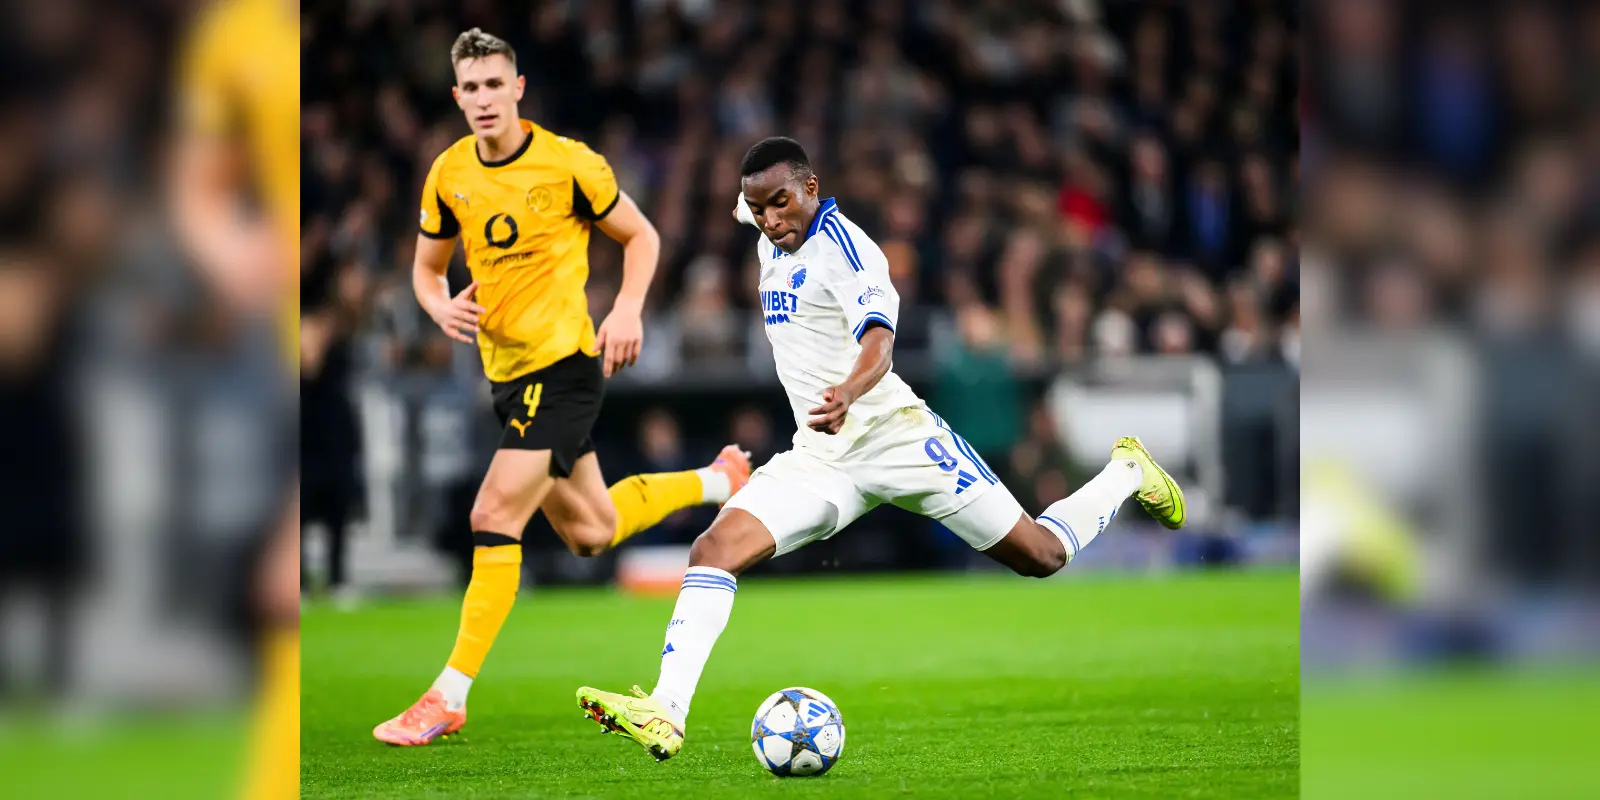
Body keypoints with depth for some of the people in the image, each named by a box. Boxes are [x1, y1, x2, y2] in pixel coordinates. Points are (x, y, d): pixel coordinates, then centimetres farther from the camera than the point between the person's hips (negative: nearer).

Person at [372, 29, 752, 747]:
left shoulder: (567, 163, -11)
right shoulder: (449, 175, 3)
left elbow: (640, 236, 1)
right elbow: (427, 266, 16)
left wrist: (628, 309, -15)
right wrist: (441, 306, -7)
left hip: (565, 363, -7)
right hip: (506, 371, 7)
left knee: (494, 518, -17)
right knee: (589, 533, 17)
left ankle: (450, 696, -13)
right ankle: (719, 480, 42)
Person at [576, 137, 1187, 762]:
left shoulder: (844, 246, -15)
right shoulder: (770, 246, 8)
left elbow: (879, 344, -31)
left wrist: (848, 393, -49)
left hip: (894, 436, -6)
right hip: (820, 459, 6)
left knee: (1041, 556, 2)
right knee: (714, 550, -18)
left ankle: (1126, 473, 32)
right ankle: (666, 713, -28)